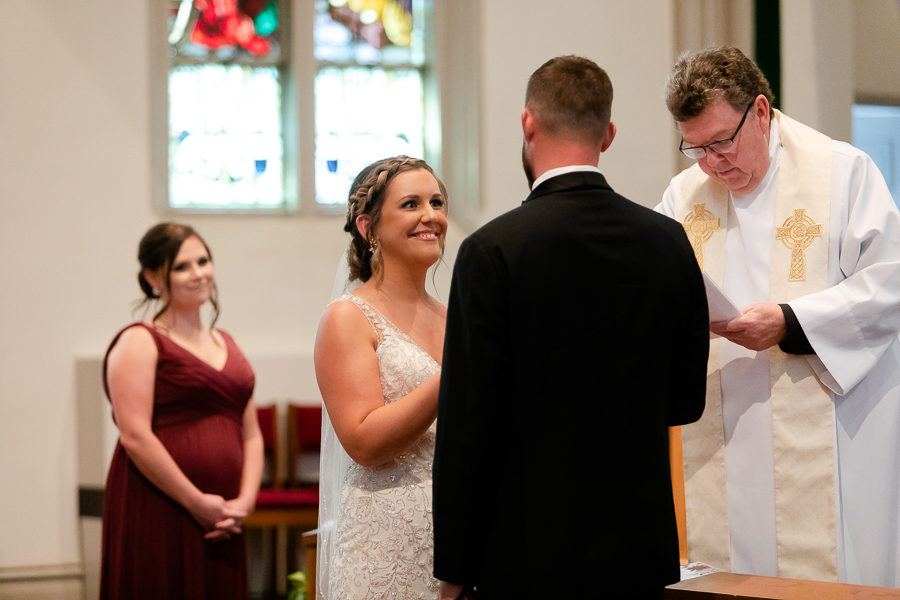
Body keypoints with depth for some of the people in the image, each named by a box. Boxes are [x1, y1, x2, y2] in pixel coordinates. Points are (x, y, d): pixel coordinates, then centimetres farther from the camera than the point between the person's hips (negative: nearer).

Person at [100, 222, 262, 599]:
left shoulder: (226, 345, 18)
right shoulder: (139, 342, -3)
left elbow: (251, 436, 16)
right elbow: (135, 437, -13)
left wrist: (245, 500, 0)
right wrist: (196, 502, -13)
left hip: (218, 524, 6)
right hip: (156, 515, -6)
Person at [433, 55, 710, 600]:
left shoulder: (492, 251, -12)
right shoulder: (669, 241, 2)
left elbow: (468, 421, -12)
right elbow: (687, 398, 8)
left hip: (529, 556, -4)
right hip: (640, 552, 4)